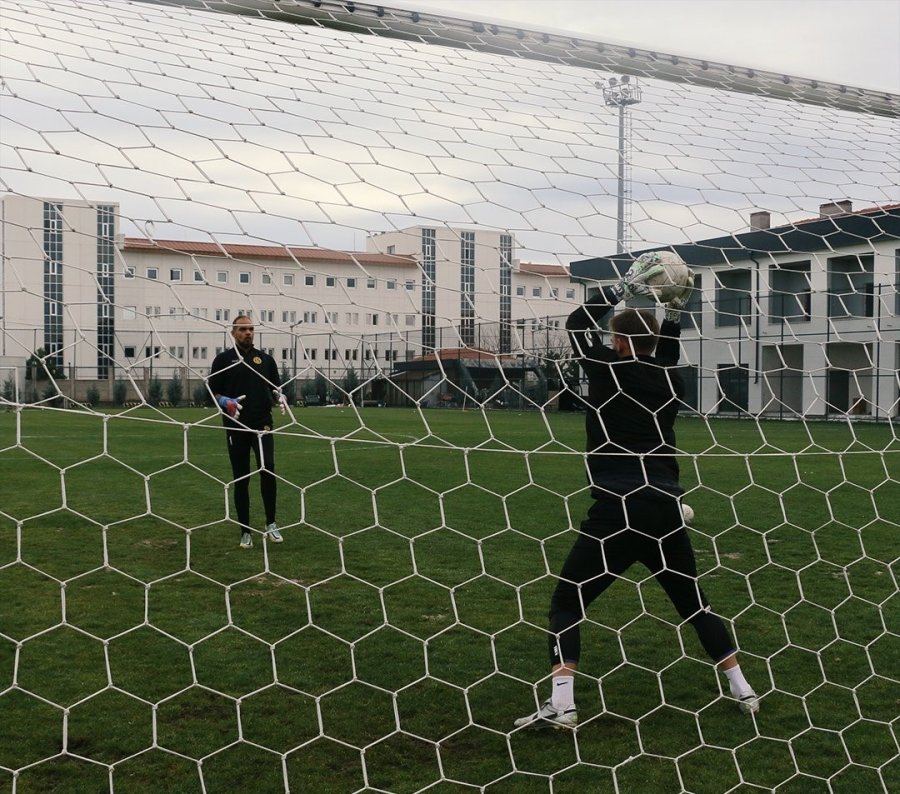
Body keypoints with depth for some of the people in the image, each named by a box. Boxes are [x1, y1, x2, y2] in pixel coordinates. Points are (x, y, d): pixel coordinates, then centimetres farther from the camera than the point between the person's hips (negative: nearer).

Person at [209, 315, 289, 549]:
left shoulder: (266, 359, 12)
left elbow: (275, 388, 15)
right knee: (241, 479, 4)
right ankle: (245, 532, 14)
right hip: (236, 427, 0)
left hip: (262, 424, 0)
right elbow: (213, 393, 5)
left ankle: (271, 523, -6)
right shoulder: (223, 359, 6)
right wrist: (226, 402, -15)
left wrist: (279, 397, -7)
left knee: (268, 468, -19)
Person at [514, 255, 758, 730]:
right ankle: (743, 691, 23)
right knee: (693, 602, 20)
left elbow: (577, 322, 9)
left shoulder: (609, 370, -4)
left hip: (618, 509, -5)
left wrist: (624, 288, 9)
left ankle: (561, 705, -10)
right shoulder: (669, 381, 9)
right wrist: (673, 309, 25)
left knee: (567, 602, 2)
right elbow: (664, 355, 32)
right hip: (667, 509, 5)